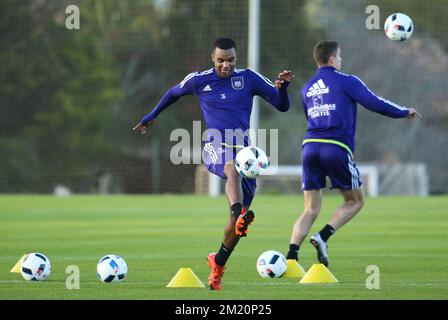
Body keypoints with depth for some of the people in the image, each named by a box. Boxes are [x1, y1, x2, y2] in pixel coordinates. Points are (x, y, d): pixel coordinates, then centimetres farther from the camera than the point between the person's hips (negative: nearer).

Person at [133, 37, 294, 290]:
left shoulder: (250, 79, 7)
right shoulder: (199, 80, 7)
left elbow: (283, 106, 8)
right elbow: (174, 93, 27)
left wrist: (283, 86, -12)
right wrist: (152, 116, 36)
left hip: (243, 150, 2)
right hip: (216, 147, -2)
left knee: (237, 221, 1)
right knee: (233, 168, -41)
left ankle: (218, 264, 25)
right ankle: (240, 216, -67)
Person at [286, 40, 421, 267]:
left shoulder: (307, 89, 19)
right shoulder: (346, 82, 1)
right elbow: (376, 104, -2)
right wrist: (405, 112, 14)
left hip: (310, 146, 5)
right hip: (337, 148, -5)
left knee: (310, 210, 6)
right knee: (355, 201, 12)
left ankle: (291, 255, -14)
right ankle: (323, 236, -10)